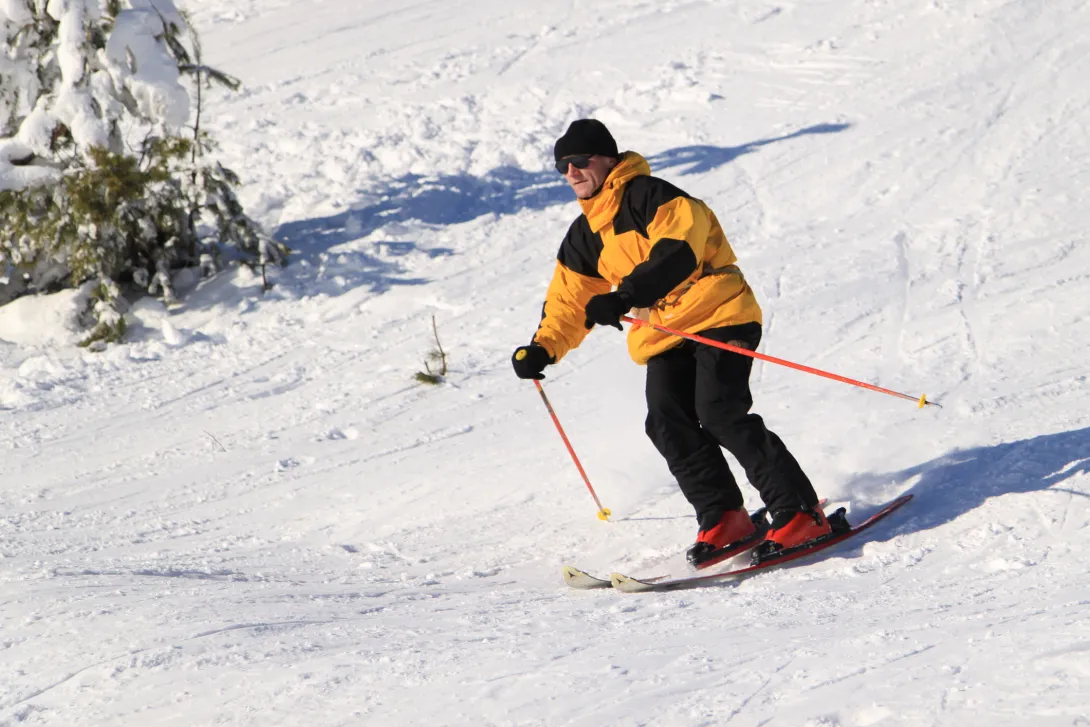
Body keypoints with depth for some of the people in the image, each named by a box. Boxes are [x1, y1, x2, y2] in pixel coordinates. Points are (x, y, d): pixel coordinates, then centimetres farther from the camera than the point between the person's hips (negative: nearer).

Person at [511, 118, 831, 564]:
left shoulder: (647, 195, -12)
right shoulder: (585, 235, 15)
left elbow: (678, 251, -28)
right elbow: (570, 298, 22)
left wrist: (626, 296, -38)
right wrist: (543, 349, 7)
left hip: (717, 314, -8)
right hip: (662, 336, 8)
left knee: (720, 414, -21)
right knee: (668, 424, -12)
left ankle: (800, 513, -17)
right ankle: (723, 518, -2)